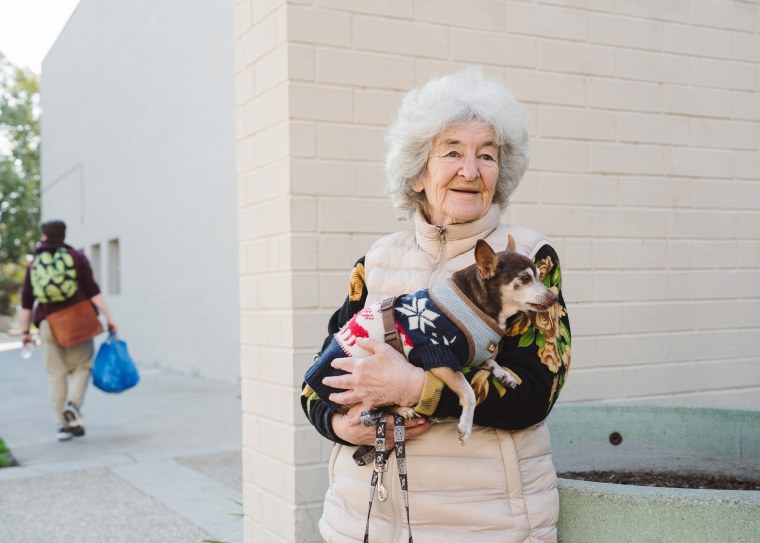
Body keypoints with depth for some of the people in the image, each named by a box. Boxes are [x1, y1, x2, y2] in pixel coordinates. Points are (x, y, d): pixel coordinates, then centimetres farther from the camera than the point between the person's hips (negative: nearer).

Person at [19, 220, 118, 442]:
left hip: (49, 323, 2)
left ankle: (63, 425, 5)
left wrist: (25, 331, 15)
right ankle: (73, 405, -17)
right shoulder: (76, 257, 3)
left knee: (56, 373, 6)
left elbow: (27, 301, 8)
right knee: (82, 366, 9)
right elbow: (92, 290, -6)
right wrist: (109, 317, -8)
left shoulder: (34, 264, 9)